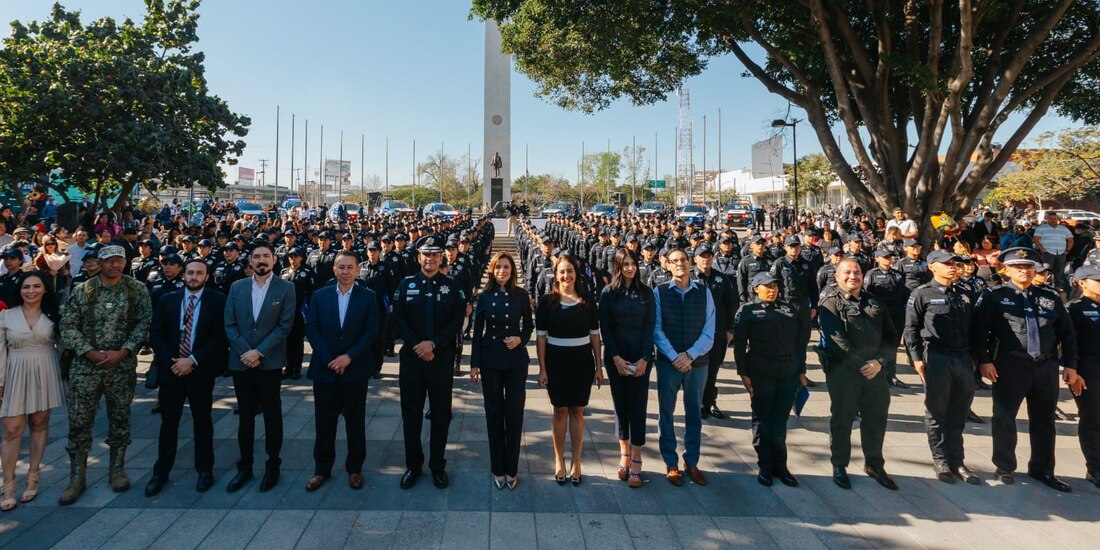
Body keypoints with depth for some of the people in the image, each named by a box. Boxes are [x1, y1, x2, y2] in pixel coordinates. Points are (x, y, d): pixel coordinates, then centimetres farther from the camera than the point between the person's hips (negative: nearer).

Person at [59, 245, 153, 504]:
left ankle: (117, 470, 24)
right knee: (79, 421, 2)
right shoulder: (82, 291, 3)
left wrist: (122, 352, -13)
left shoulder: (137, 290, 1)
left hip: (122, 366, 0)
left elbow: (145, 323, -5)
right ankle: (76, 479, 15)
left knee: (120, 419, 9)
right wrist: (91, 352, -12)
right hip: (85, 366, 1)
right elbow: (68, 326, 1)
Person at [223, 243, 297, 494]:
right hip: (240, 361, 3)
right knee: (245, 415, 12)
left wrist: (259, 352, -14)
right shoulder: (236, 287, 7)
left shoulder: (285, 288, -2)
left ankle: (273, 465, 18)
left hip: (270, 362, -3)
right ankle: (245, 466, 24)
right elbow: (229, 324, 3)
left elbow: (285, 325, -8)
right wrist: (244, 353, -9)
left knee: (272, 414, 6)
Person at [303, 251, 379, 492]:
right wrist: (330, 360, -10)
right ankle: (322, 469, 24)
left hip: (356, 369, -1)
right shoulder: (320, 296, 5)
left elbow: (371, 332, -6)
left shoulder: (368, 296, -1)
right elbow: (311, 330, -1)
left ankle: (354, 468, 22)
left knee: (355, 422, 8)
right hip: (324, 368, 1)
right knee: (324, 422, 9)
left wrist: (349, 357, -15)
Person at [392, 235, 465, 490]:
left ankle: (438, 466, 21)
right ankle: (413, 465, 22)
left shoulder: (452, 286, 2)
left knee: (441, 413, 8)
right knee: (411, 413, 8)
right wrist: (418, 346, -13)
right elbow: (398, 319, -2)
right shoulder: (406, 284, 3)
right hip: (411, 357, 1)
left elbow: (457, 321, -5)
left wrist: (433, 344, -15)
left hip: (442, 358, 0)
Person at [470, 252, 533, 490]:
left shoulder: (521, 295, -1)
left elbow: (528, 325, 8)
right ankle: (498, 468, 21)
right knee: (494, 413, 8)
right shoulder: (484, 296, 0)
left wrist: (521, 339, -13)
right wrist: (474, 364, 0)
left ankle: (511, 469, 17)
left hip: (516, 359, 0)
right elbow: (477, 332, 3)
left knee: (515, 413, 2)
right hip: (491, 360, 1)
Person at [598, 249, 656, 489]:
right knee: (620, 405, 7)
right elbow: (605, 328, -1)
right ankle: (624, 454, 20)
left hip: (641, 357, 0)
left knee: (638, 407, -1)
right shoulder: (608, 293, 1)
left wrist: (644, 358, -10)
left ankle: (636, 462, 5)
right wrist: (616, 358, -10)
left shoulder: (646, 293, 3)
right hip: (615, 357, 0)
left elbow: (650, 327, 0)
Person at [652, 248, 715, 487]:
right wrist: (674, 357, -14)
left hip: (697, 362, 2)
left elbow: (709, 331, -2)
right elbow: (656, 329, -6)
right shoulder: (659, 292, -2)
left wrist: (689, 355, -13)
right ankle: (671, 464, 20)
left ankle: (692, 462, 26)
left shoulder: (704, 292, 2)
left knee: (694, 413, 12)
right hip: (668, 362, -1)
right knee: (666, 413, 6)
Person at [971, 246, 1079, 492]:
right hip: (1010, 365, -4)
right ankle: (1005, 468, 17)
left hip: (1046, 366, 4)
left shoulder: (1051, 298, 12)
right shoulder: (994, 296, -2)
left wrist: (1071, 365, 7)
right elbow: (979, 330, -8)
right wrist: (984, 360, -15)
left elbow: (1067, 334, 13)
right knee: (1005, 418, 3)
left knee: (1044, 420, 14)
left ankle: (1042, 469, 28)